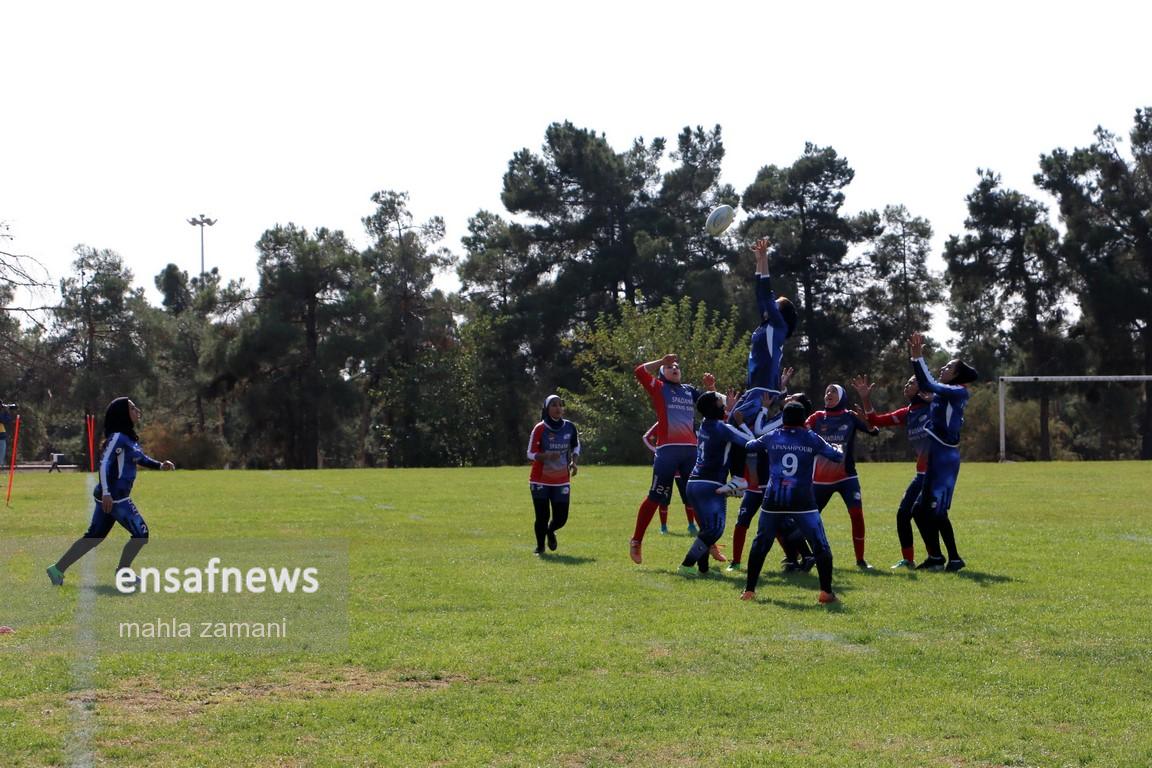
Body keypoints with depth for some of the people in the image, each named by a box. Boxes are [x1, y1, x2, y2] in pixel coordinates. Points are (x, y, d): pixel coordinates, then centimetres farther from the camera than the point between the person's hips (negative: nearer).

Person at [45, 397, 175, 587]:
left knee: (94, 536, 14)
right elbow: (104, 463, -22)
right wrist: (106, 492, -29)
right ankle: (122, 570, 13)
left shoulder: (129, 438, 14)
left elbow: (141, 458, 26)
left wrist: (160, 465, 10)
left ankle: (57, 569, 16)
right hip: (114, 497, -10)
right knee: (140, 533, -1)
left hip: (111, 496, 10)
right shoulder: (118, 437, -14)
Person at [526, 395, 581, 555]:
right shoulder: (540, 429, -11)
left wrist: (574, 461, 0)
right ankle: (540, 546, 19)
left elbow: (576, 446, 18)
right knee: (542, 516, -4)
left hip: (562, 481, 3)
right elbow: (531, 454, -10)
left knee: (561, 518, -1)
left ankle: (550, 531, 34)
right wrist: (547, 455, -28)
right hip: (540, 481, -3)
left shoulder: (569, 427, 0)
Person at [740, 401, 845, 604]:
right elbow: (837, 456, 11)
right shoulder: (812, 439, 3)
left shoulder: (772, 437, 7)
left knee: (760, 545, 17)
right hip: (803, 503, -2)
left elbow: (748, 446, 23)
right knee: (821, 547, 7)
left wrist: (760, 443, 43)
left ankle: (749, 590, 18)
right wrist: (838, 448, 34)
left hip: (773, 502, 2)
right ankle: (826, 592, 1)